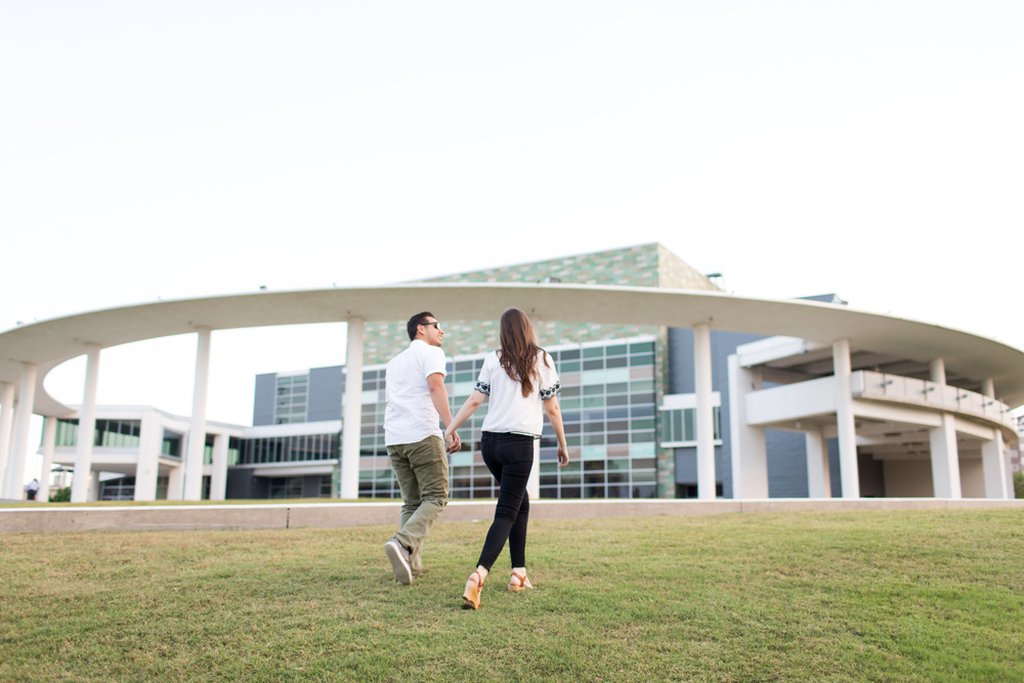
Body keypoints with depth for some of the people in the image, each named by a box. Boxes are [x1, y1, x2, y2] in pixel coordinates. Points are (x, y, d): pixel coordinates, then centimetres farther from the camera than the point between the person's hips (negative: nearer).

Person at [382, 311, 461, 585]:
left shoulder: (394, 362, 27)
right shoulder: (430, 352, 3)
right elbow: (435, 386, -14)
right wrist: (451, 427, -21)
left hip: (394, 438, 7)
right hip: (423, 434, -7)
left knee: (412, 502, 13)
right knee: (435, 497, -3)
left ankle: (411, 563, 3)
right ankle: (403, 543, -25)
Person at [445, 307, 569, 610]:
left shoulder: (494, 359, 6)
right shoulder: (542, 359, 1)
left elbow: (475, 400, -1)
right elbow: (552, 408, 2)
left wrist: (450, 428, 5)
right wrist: (562, 444, 12)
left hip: (491, 442, 4)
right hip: (519, 443, -4)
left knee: (520, 503, 22)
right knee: (506, 514, -5)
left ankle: (519, 573, 20)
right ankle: (478, 575, -26)